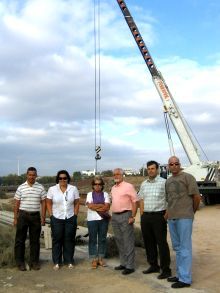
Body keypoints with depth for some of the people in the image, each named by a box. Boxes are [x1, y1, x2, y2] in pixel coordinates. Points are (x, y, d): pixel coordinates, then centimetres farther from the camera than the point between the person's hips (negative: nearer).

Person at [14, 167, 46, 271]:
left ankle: (34, 262, 18)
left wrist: (43, 217, -1)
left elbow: (43, 203, 4)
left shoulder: (40, 188, 3)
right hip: (23, 215, -1)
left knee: (35, 240, 8)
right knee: (20, 239, 5)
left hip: (35, 215, 1)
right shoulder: (21, 188, 1)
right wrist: (15, 218, 1)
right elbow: (16, 204, 4)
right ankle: (20, 262, 16)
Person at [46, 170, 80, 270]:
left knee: (69, 240, 7)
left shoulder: (73, 189, 1)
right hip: (57, 219, -1)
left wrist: (75, 216, -1)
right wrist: (51, 216, -4)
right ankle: (56, 262, 16)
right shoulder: (52, 189, -2)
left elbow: (76, 203, 5)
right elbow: (49, 203, 2)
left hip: (70, 219, 1)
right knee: (57, 240, 5)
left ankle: (69, 261, 19)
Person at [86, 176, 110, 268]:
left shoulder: (105, 194, 7)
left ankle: (101, 258, 18)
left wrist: (95, 206, -11)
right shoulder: (90, 194, 6)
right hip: (92, 219, -1)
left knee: (102, 239, 7)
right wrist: (102, 206, -8)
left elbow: (107, 206, -6)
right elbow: (89, 205, -10)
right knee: (92, 239, 2)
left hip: (103, 219, 1)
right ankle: (94, 259, 11)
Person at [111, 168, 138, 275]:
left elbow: (135, 202, -11)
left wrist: (132, 216, -16)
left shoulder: (128, 186, -8)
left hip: (125, 215, -7)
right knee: (119, 241, 14)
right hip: (115, 216, 8)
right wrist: (113, 215, 13)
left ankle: (130, 266, 6)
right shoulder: (113, 188, 14)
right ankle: (123, 263, 26)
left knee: (128, 242, -1)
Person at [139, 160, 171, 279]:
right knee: (148, 242, 13)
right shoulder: (144, 184, 12)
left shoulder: (163, 182, -7)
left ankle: (166, 269, 8)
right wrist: (142, 216, 10)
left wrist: (166, 215, -13)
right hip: (146, 216, 6)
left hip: (159, 216, -6)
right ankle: (153, 266, 28)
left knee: (161, 243, -2)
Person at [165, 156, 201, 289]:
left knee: (185, 248, -2)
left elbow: (197, 197, -5)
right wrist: (169, 213, 12)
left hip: (184, 217, -7)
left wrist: (192, 212, 5)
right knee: (177, 248, 14)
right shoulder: (168, 181, 14)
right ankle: (180, 274, 25)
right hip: (172, 218, 7)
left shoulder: (188, 177, -5)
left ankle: (185, 279, 5)